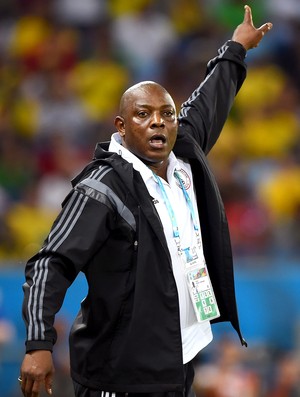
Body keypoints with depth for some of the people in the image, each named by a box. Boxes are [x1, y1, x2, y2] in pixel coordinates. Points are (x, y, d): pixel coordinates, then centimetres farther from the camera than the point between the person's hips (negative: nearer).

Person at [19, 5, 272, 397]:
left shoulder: (186, 160, 8)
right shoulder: (102, 190, -14)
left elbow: (207, 105, 28)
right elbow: (51, 265, -20)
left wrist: (237, 48, 43)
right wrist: (40, 344, -31)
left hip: (179, 365, 8)